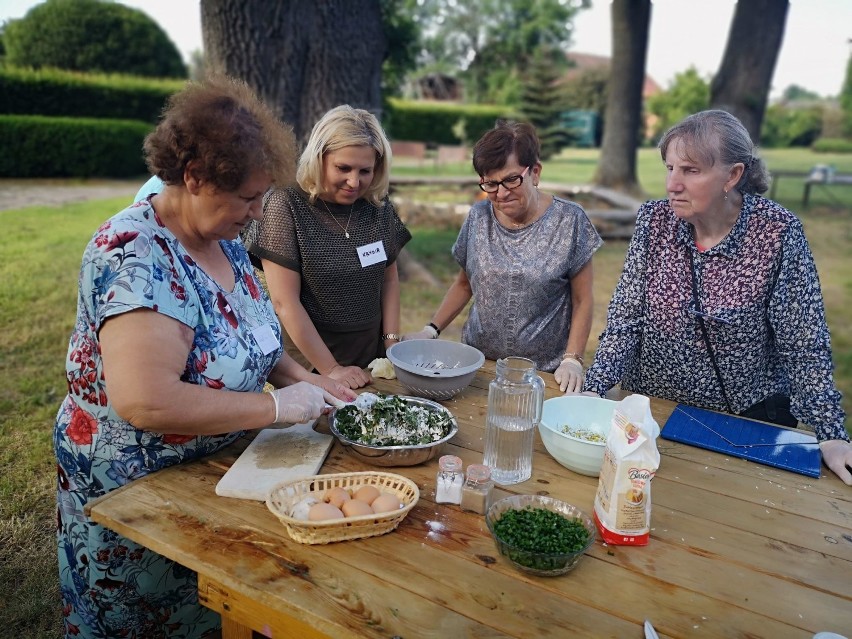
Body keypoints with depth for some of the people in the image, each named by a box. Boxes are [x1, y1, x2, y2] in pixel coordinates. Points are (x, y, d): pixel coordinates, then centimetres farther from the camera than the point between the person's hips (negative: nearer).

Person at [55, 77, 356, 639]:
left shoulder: (224, 240, -2)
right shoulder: (137, 256, -28)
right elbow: (145, 402, -37)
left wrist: (300, 379, -5)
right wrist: (278, 406, -29)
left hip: (219, 468, 7)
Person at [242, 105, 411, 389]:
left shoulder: (379, 206, -1)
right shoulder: (286, 205, -15)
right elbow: (285, 303, -16)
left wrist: (392, 343, -1)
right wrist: (331, 370, -15)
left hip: (371, 360, 5)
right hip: (308, 363, -4)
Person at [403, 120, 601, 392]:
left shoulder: (569, 220, -10)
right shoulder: (478, 217, 0)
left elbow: (582, 300, -5)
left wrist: (572, 359, -15)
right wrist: (431, 330, 0)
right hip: (478, 365, 3)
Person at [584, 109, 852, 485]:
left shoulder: (777, 231, -17)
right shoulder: (654, 219, -11)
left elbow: (804, 345, -13)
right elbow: (624, 319, -10)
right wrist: (593, 392, -20)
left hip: (751, 417, -1)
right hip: (652, 407, 2)